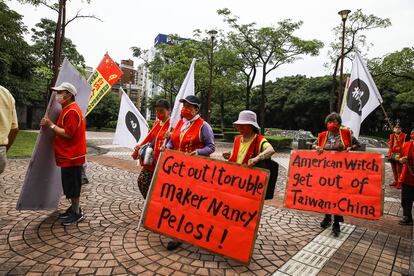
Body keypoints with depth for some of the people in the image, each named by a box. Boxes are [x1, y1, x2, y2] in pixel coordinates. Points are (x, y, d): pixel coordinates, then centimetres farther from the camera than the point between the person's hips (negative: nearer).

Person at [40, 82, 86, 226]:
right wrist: (52, 125, 11)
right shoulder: (68, 109, 15)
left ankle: (77, 213, 10)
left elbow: (68, 134, -23)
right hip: (68, 155, 10)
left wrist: (51, 125, -17)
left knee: (72, 186, -1)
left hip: (72, 156, -10)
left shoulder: (72, 111, -18)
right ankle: (74, 208, 28)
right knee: (70, 185, 17)